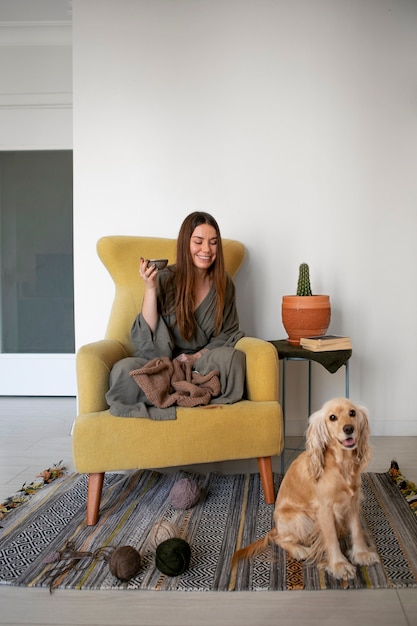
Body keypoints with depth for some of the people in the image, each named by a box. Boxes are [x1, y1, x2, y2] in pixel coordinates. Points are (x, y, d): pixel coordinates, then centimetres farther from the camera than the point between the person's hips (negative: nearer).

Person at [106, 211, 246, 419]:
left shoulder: (223, 283, 2)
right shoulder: (164, 279, -8)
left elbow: (229, 333, 8)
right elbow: (147, 336, -12)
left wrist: (197, 357, -9)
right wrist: (150, 288, -24)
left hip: (202, 365, 2)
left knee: (231, 356, -29)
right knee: (124, 369, -32)